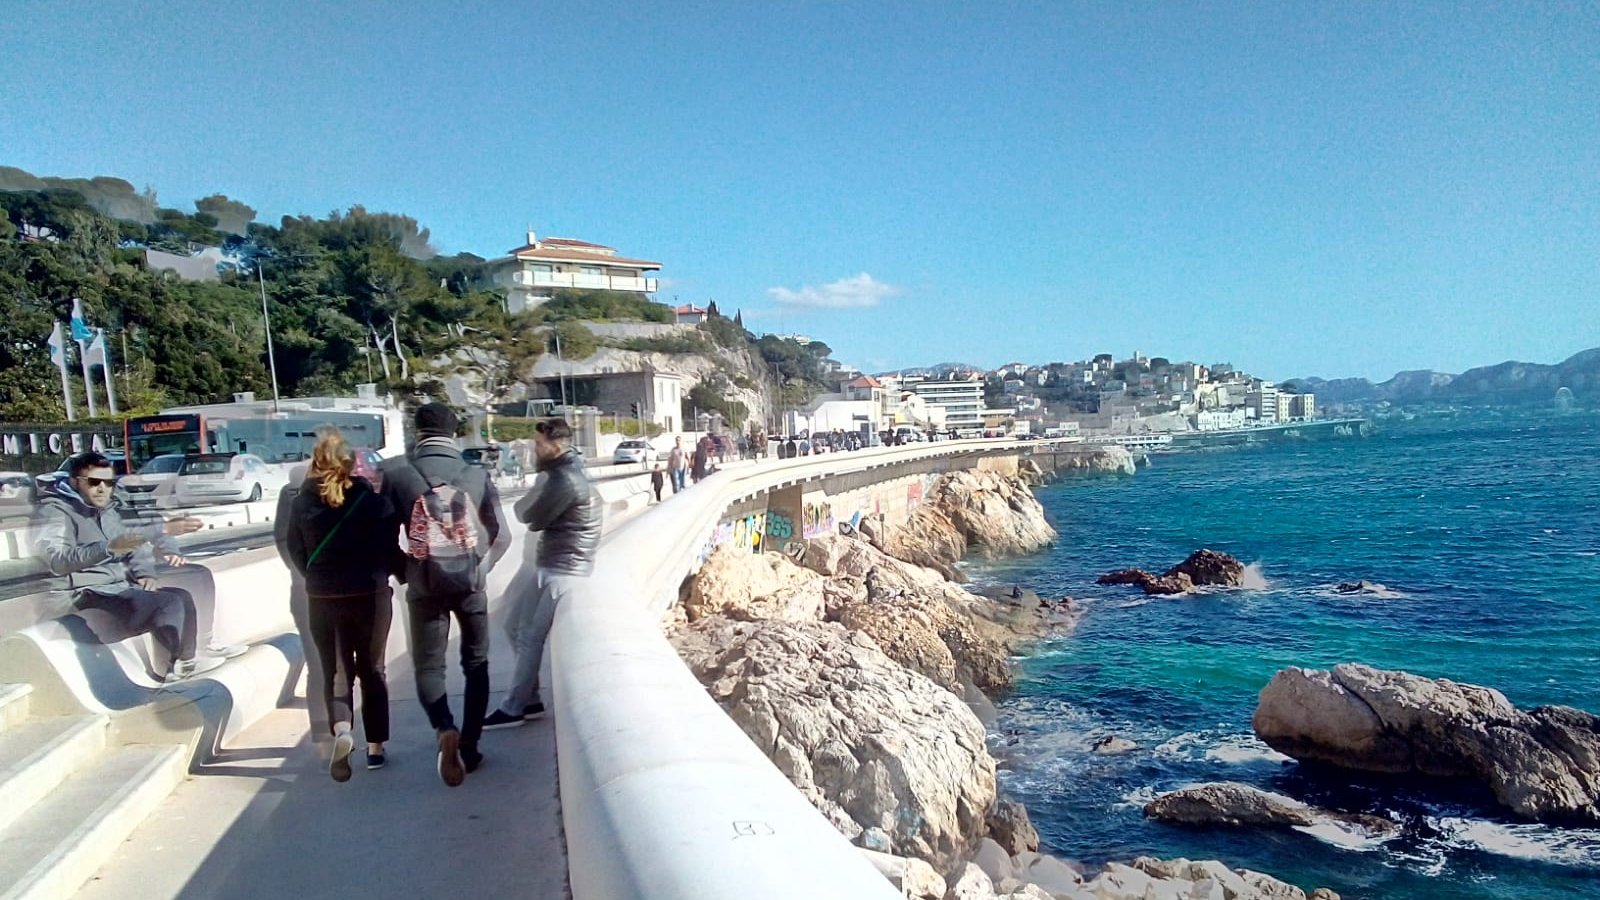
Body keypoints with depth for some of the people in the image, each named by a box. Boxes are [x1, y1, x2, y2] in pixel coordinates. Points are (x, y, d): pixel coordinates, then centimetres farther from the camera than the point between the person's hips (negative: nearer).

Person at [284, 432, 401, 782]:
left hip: (322, 599, 1)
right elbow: (390, 547, -7)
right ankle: (375, 746, 17)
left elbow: (296, 552, 4)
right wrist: (402, 571, 13)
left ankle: (341, 729, -18)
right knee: (372, 669, 13)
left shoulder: (301, 504, -3)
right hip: (370, 595, -1)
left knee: (335, 671, 9)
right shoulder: (372, 500, -11)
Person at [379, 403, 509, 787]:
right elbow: (501, 535, -1)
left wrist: (404, 570, 14)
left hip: (424, 586, -1)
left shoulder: (396, 473, -5)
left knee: (428, 666, 12)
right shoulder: (477, 475, -2)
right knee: (476, 664, 16)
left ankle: (445, 730, -13)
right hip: (470, 583, 1)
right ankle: (469, 748, 17)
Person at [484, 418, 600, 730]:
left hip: (563, 571, -10)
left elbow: (530, 517, -13)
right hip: (551, 566, 10)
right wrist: (533, 509, -6)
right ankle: (528, 699, 22)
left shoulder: (566, 481, -21)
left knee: (530, 637, -3)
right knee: (514, 625, 14)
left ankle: (513, 709, 9)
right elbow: (541, 517, 14)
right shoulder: (562, 472, 12)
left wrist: (524, 506, 7)